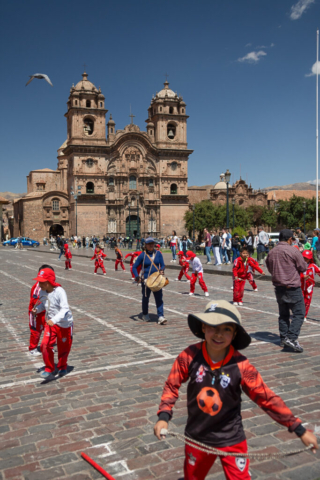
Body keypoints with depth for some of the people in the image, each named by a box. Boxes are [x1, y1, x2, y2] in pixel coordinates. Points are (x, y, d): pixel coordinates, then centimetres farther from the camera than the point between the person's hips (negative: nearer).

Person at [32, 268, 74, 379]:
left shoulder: (60, 292, -26)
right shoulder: (42, 292, -7)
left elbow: (65, 309, -31)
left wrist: (54, 320, -43)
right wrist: (37, 309, -12)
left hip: (64, 324, -4)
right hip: (51, 323, 4)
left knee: (63, 347, 11)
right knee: (45, 345, -11)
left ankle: (62, 367, 39)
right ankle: (49, 370, 6)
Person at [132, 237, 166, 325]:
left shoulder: (158, 253, 4)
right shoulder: (142, 255, -3)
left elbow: (162, 265, 5)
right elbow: (134, 267, -1)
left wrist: (161, 270, -19)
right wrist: (137, 277, -17)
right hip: (146, 280, -1)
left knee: (159, 298, -6)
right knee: (145, 298, 11)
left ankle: (161, 317, -7)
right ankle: (145, 315, 31)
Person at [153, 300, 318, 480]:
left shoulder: (241, 365, -22)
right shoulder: (190, 356, -19)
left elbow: (267, 398, -14)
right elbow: (172, 385, -6)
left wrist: (299, 429, -12)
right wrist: (164, 416, -17)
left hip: (231, 439, -2)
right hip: (196, 436, 2)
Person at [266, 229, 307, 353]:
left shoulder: (271, 252, 4)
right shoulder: (293, 251, -13)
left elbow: (270, 268, 14)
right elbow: (303, 268, -5)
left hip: (278, 287, 6)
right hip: (292, 287, -6)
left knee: (283, 314, 16)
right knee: (299, 313, -1)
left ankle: (283, 338, 20)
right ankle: (291, 338, -13)